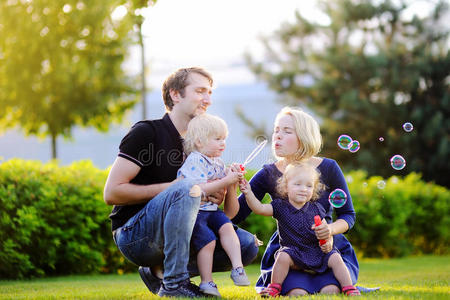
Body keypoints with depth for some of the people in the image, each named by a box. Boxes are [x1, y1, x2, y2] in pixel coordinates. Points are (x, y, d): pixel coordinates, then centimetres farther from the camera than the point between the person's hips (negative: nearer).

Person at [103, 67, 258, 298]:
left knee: (247, 245, -5)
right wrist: (171, 188, -18)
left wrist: (217, 194, -6)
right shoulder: (146, 132, -9)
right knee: (188, 188, -32)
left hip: (169, 234, 8)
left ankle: (159, 271, 1)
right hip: (133, 234, -8)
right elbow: (112, 192, -16)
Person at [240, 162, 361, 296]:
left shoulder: (316, 209, 5)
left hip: (317, 252, 2)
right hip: (293, 252, -2)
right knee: (283, 257, -30)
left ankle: (349, 288, -8)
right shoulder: (281, 207, 1)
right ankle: (274, 287, -14)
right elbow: (260, 208, -9)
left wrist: (328, 242, -12)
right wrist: (248, 194, -24)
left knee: (335, 258, -17)